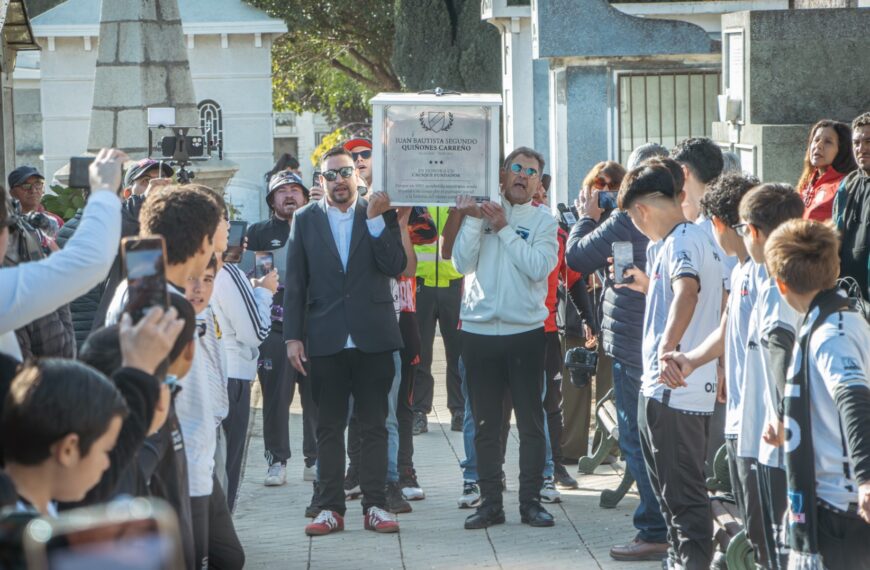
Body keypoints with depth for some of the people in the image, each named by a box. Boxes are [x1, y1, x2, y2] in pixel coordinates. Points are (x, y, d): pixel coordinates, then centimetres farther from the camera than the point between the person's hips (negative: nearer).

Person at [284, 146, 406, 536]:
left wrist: (376, 220, -14)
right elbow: (295, 284, 5)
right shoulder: (305, 220, 7)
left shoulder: (380, 214, 5)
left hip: (372, 338, 0)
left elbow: (395, 266, -6)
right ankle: (331, 507, 7)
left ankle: (375, 505, 7)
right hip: (325, 339, 1)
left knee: (374, 425, 3)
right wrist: (292, 337, -1)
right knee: (328, 427, 4)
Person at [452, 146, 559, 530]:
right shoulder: (480, 213, 7)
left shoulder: (543, 222, 4)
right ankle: (490, 501, 11)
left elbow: (539, 267, -12)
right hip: (479, 330, 1)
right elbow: (462, 263, -3)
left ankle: (531, 500, 7)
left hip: (525, 330, -1)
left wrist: (504, 229, -9)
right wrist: (473, 220, -10)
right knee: (485, 423, 5)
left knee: (531, 421, 2)